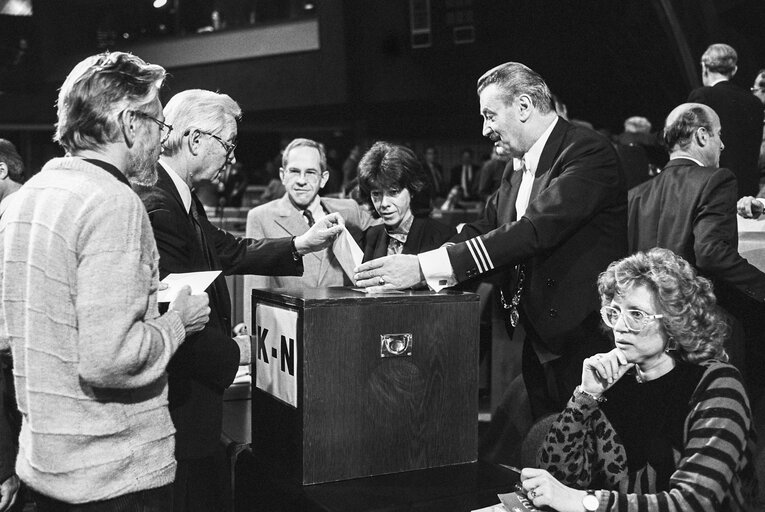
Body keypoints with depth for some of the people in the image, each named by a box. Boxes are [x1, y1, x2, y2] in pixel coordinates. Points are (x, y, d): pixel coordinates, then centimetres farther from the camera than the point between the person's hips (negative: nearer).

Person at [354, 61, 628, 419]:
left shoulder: (590, 154, -15)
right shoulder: (518, 174, 14)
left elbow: (536, 230, -25)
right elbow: (479, 232, 10)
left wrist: (425, 267, -28)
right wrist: (408, 268, -9)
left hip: (586, 343, -8)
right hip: (539, 343, 8)